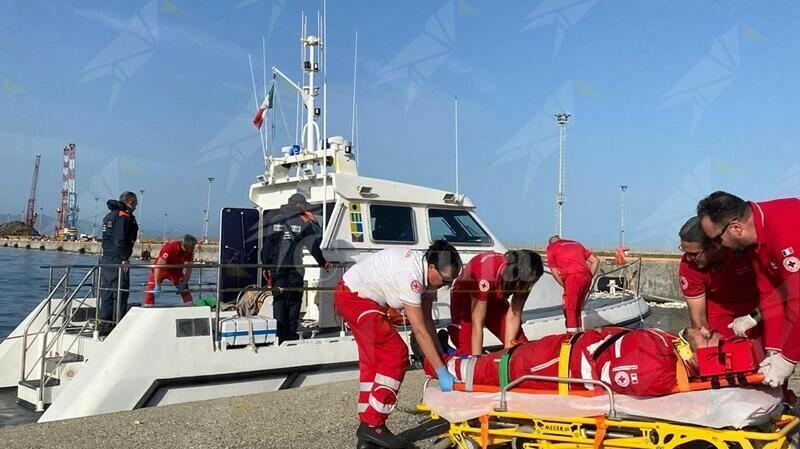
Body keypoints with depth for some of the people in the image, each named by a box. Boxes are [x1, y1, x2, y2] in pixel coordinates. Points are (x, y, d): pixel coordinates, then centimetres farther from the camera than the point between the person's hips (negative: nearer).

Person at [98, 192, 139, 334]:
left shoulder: (109, 216, 21)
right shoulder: (124, 216, -10)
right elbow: (120, 239, -18)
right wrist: (124, 259, -18)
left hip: (105, 259, 9)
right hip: (118, 260, -9)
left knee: (106, 293, 11)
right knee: (120, 293, -6)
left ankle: (104, 324, 14)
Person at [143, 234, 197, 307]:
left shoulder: (190, 251, -23)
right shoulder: (169, 247, -37)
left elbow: (189, 269, -12)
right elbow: (158, 266, -37)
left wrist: (183, 284, -17)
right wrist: (157, 286, -38)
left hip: (175, 270, 4)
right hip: (161, 269, -3)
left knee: (184, 289, -4)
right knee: (151, 290, -14)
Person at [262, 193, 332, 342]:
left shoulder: (274, 220, 10)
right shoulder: (304, 222, 0)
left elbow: (266, 245, 8)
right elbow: (314, 245, -2)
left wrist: (267, 266, 12)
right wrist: (323, 263, 7)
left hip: (276, 268, 3)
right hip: (295, 268, -3)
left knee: (278, 300, 7)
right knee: (294, 301, 7)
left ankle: (279, 334, 6)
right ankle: (291, 334, 7)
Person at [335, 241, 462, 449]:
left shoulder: (428, 272, -6)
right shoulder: (411, 275, -32)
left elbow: (427, 320, 1)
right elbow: (419, 330, -29)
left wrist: (442, 351, -2)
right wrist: (442, 372, -25)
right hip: (353, 295, -10)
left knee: (373, 361, 12)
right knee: (396, 354, -12)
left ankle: (367, 429, 20)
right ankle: (373, 425, -5)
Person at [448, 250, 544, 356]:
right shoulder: (486, 272, -42)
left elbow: (514, 316, -18)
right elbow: (477, 323, -37)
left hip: (495, 299, 5)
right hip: (465, 298, -5)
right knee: (467, 354, -18)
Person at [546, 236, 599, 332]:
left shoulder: (552, 248, 14)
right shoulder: (575, 244, 29)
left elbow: (554, 272, 8)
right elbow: (595, 261, 24)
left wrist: (565, 286, 13)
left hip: (573, 277, -6)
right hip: (586, 277, 6)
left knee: (569, 310, -3)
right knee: (577, 309, 16)